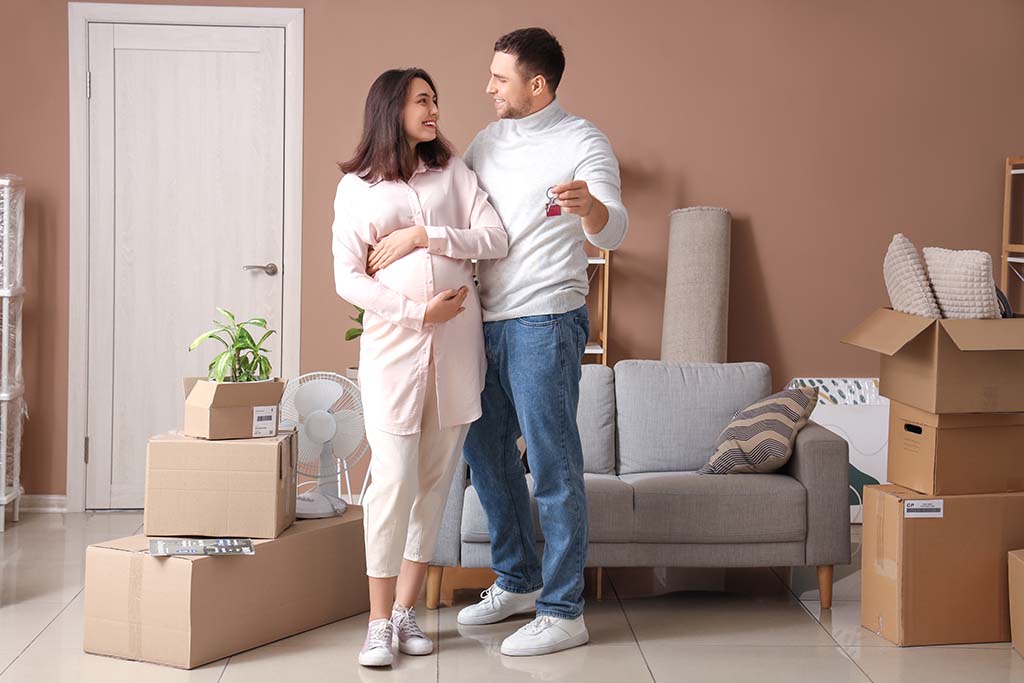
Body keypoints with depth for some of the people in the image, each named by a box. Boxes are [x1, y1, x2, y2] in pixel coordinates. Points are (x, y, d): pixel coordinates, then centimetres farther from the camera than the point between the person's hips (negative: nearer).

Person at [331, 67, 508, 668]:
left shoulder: (452, 170, 12)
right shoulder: (356, 188, 5)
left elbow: (496, 239, 0)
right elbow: (348, 280, -2)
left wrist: (422, 236, -9)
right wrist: (420, 311, -11)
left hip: (458, 342, 3)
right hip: (394, 343, -3)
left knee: (436, 479, 5)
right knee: (394, 479, -9)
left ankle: (407, 610, 15)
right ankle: (380, 623, 0)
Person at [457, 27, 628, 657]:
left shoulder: (582, 142, -7)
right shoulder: (487, 142, 13)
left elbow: (613, 231, -18)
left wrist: (589, 208, -40)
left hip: (545, 323, -8)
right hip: (487, 320, 8)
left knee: (553, 465, -5)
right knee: (485, 450, 15)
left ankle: (564, 612, 3)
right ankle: (518, 581, 31)